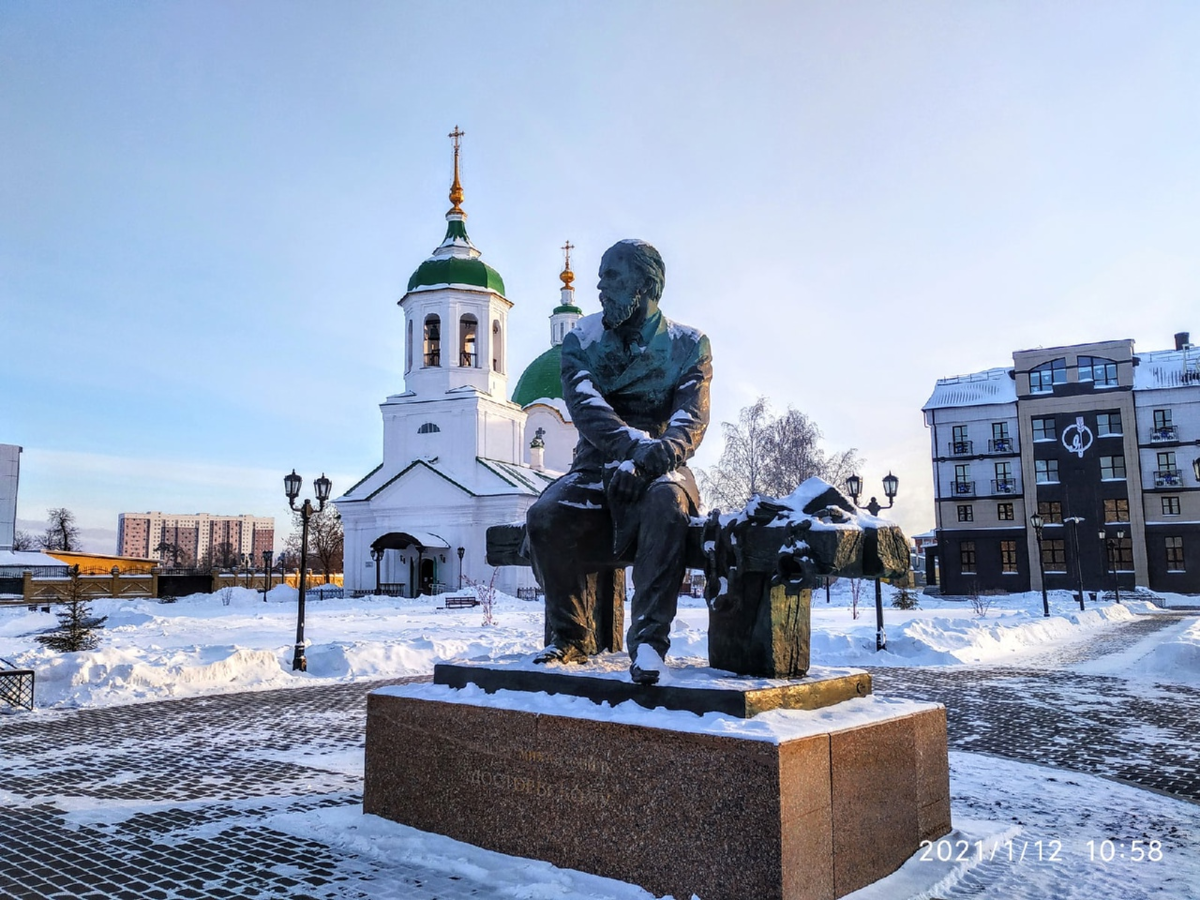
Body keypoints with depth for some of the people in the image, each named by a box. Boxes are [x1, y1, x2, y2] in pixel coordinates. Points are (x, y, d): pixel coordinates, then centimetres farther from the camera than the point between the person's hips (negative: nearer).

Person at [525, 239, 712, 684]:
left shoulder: (688, 345, 3)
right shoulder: (583, 340, 5)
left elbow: (692, 418, -12)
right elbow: (586, 407, -13)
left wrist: (653, 457, -35)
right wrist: (636, 444, -33)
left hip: (659, 470, -1)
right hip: (596, 469, 2)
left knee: (665, 503, -38)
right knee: (545, 518, -28)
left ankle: (648, 639, -32)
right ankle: (570, 636, -7)